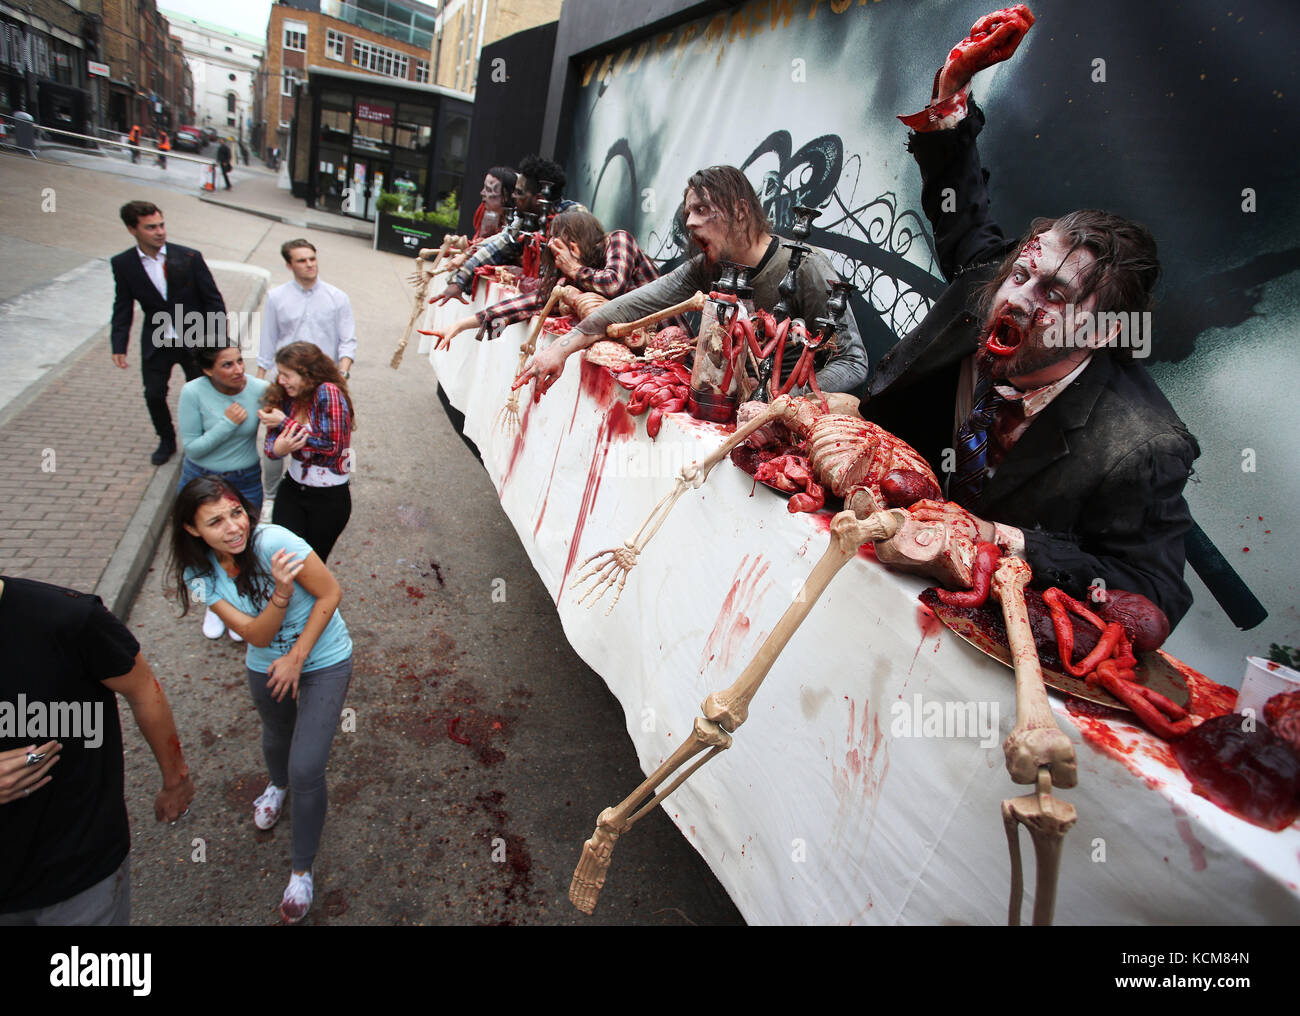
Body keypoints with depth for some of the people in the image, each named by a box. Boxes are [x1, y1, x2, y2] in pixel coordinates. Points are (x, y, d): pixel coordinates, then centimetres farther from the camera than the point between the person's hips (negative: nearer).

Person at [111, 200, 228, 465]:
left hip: (194, 340, -2)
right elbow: (123, 308, 2)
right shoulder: (123, 264, -3)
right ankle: (166, 441, 31)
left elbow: (213, 300, -5)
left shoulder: (189, 258, -10)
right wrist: (119, 346, -7)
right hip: (156, 343, 2)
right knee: (154, 395, 7)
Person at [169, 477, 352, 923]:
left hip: (323, 661, -4)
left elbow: (330, 593, -21)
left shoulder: (274, 541, -29)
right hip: (266, 666, 4)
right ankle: (278, 785, 67)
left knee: (306, 770, -6)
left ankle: (302, 870, 18)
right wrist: (281, 593, -39)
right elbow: (256, 635, -20)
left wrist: (296, 657, -18)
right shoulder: (199, 574, -14)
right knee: (276, 737, 29)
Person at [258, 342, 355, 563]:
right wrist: (277, 448, -25)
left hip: (330, 497, -5)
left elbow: (332, 444, -23)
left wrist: (286, 423, -20)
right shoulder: (287, 396, 0)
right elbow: (271, 443, 0)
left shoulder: (328, 392, -18)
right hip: (292, 489, 5)